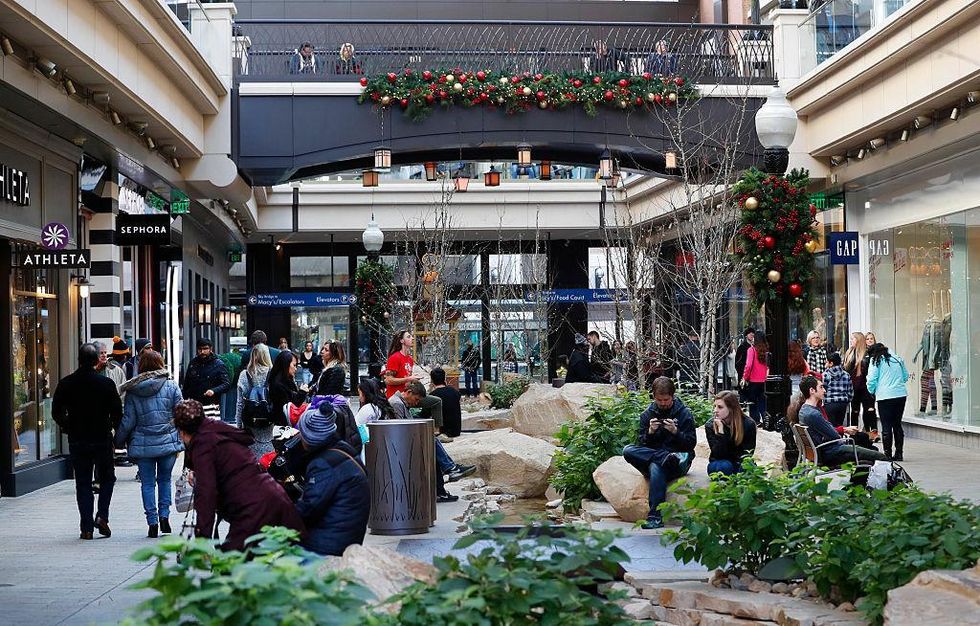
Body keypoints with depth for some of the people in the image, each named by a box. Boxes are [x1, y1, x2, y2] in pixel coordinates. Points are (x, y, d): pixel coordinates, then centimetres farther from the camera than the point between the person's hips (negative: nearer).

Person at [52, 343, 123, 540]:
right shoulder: (106, 383, -8)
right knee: (107, 478, 15)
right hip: (102, 439, -1)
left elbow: (56, 412, -1)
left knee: (83, 483, 7)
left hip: (76, 441, 1)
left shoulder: (66, 383, -4)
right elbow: (117, 412, -6)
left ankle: (86, 527, 4)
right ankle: (102, 516, -1)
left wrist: (68, 428, 15)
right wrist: (112, 427, 12)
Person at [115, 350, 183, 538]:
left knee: (148, 483, 8)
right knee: (165, 479, 17)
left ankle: (152, 522, 7)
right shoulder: (171, 386, -3)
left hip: (142, 444, 0)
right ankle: (164, 515, 7)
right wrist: (180, 441, 8)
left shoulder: (133, 390, -2)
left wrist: (119, 441, 13)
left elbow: (128, 420, 0)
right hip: (168, 441, 0)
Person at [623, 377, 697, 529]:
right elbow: (641, 443, 6)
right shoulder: (647, 414, 11)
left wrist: (675, 431, -18)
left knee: (656, 467, -39)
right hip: (649, 457, 4)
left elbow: (691, 444, -2)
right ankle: (668, 458, -32)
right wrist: (650, 432, -13)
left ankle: (655, 517, -38)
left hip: (679, 460, -4)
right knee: (628, 450, -25)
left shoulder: (684, 413, 3)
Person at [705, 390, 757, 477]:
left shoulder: (748, 424, -10)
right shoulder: (710, 426, -12)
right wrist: (720, 430, -29)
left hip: (740, 464, 1)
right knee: (724, 466, -37)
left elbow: (747, 453, -6)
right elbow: (718, 455, -20)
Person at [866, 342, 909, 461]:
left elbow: (872, 380, -7)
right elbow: (906, 376, 16)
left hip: (885, 397, -5)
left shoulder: (876, 361, -3)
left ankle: (888, 454, 0)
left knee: (886, 426, 0)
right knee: (897, 425, 13)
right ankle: (899, 454, 15)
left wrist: (872, 391, 11)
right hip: (901, 395, 5)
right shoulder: (898, 359, 12)